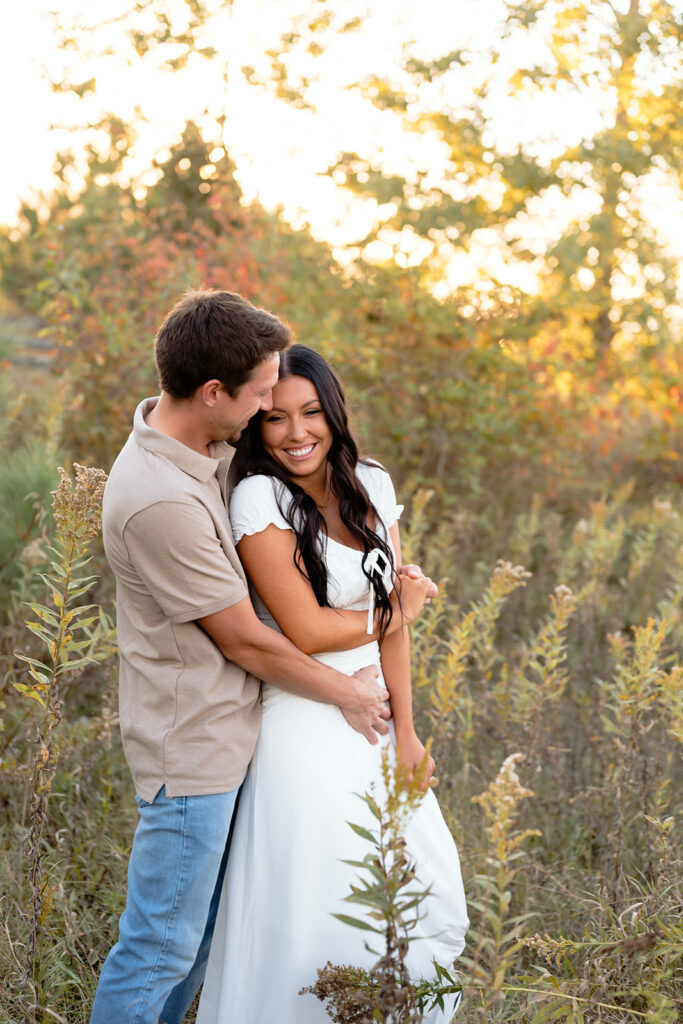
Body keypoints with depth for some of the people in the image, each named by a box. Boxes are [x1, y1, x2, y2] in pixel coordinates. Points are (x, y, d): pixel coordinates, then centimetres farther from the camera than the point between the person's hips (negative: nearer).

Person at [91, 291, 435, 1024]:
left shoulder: (204, 448, 2)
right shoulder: (162, 502, -27)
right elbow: (245, 641, -18)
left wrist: (390, 593, 8)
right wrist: (348, 695, -3)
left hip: (222, 736, 10)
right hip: (191, 749, -9)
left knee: (198, 932, 20)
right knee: (161, 946, 3)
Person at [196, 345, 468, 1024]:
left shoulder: (373, 487, 4)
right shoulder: (259, 498, -14)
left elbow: (393, 618, 3)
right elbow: (306, 630, -18)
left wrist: (405, 730, -3)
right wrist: (395, 610, -3)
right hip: (307, 730, -6)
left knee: (429, 891, 12)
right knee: (315, 908, 0)